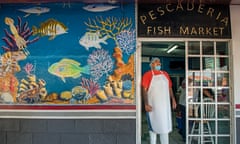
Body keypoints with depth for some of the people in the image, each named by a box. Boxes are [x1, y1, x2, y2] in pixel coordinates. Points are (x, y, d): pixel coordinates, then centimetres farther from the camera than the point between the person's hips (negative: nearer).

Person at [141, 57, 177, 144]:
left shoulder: (165, 74, 12)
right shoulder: (148, 74, -7)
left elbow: (169, 88, 16)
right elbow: (144, 89, -12)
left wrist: (173, 99, 9)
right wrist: (146, 104, -18)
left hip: (165, 104, 5)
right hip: (153, 105, -5)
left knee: (165, 126, 10)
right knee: (153, 126, 7)